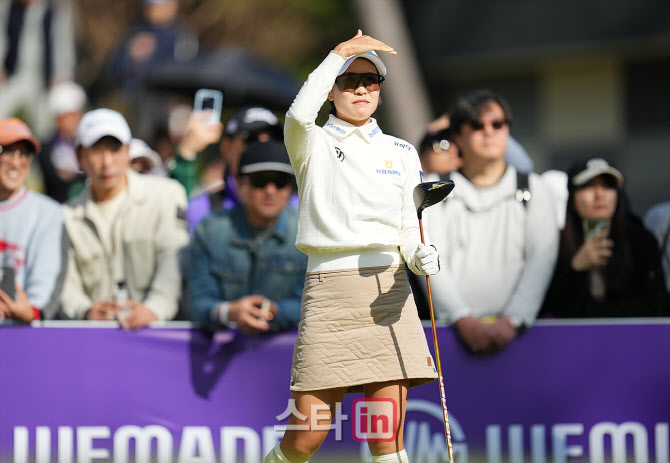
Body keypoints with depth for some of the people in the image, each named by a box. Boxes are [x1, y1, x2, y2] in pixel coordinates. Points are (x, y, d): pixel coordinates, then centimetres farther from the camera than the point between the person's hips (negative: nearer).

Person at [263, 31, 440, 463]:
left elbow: (409, 228, 16)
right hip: (329, 292, -3)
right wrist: (341, 52, -12)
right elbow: (299, 115, -18)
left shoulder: (402, 152, 16)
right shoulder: (314, 145, 6)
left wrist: (420, 255, -7)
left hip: (388, 292, 3)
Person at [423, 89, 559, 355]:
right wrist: (466, 322, -14)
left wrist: (512, 321, -13)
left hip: (515, 330, 1)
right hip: (455, 330, -1)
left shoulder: (532, 189, 16)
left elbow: (542, 260, 3)